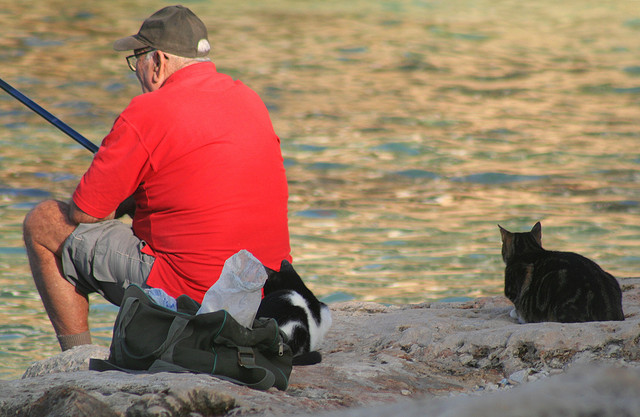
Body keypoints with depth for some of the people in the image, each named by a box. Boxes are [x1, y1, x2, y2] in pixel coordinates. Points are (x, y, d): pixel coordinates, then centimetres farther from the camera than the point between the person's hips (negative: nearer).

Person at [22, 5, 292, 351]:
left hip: (187, 294, -8)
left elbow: (83, 213, -7)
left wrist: (124, 204, 15)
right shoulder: (250, 101, 9)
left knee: (42, 223, 7)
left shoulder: (148, 113, -14)